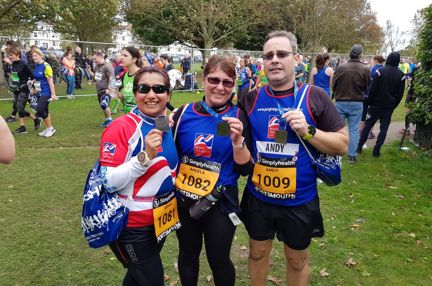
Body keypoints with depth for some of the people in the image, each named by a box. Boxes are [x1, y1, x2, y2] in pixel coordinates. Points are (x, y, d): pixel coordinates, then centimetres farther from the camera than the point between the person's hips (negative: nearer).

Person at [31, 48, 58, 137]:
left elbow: (50, 81, -15)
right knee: (44, 111, 12)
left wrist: (53, 94, -16)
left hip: (46, 92, -8)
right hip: (39, 92, 8)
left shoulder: (46, 66, -13)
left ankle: (50, 128, 2)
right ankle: (47, 129, 23)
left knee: (40, 110, -13)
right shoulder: (36, 65, 10)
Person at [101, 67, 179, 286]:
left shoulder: (168, 125, 0)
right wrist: (145, 157, -33)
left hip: (162, 219, 7)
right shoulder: (120, 128, -20)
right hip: (131, 226, -6)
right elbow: (109, 183, -25)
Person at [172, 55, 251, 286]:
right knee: (188, 255, 22)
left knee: (219, 260, 13)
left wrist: (237, 140, -28)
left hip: (220, 202, -2)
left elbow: (245, 168, -11)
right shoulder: (184, 113, -6)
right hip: (184, 199, 2)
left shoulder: (238, 117, -9)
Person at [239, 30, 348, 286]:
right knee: (258, 252, 22)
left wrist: (308, 131, -21)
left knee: (297, 259, 19)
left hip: (300, 200, -2)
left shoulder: (315, 97, -9)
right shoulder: (251, 99, -2)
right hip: (258, 197, 2)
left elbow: (342, 145, -8)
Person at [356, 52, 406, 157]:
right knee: (384, 128, 7)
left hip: (376, 104, -1)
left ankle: (359, 147, 11)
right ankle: (376, 150, 6)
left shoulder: (380, 71, -10)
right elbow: (400, 94, 3)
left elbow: (372, 89, -11)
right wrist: (394, 105, 12)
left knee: (368, 125, 9)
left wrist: (369, 102, -1)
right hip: (389, 106, 2)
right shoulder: (401, 75, -1)